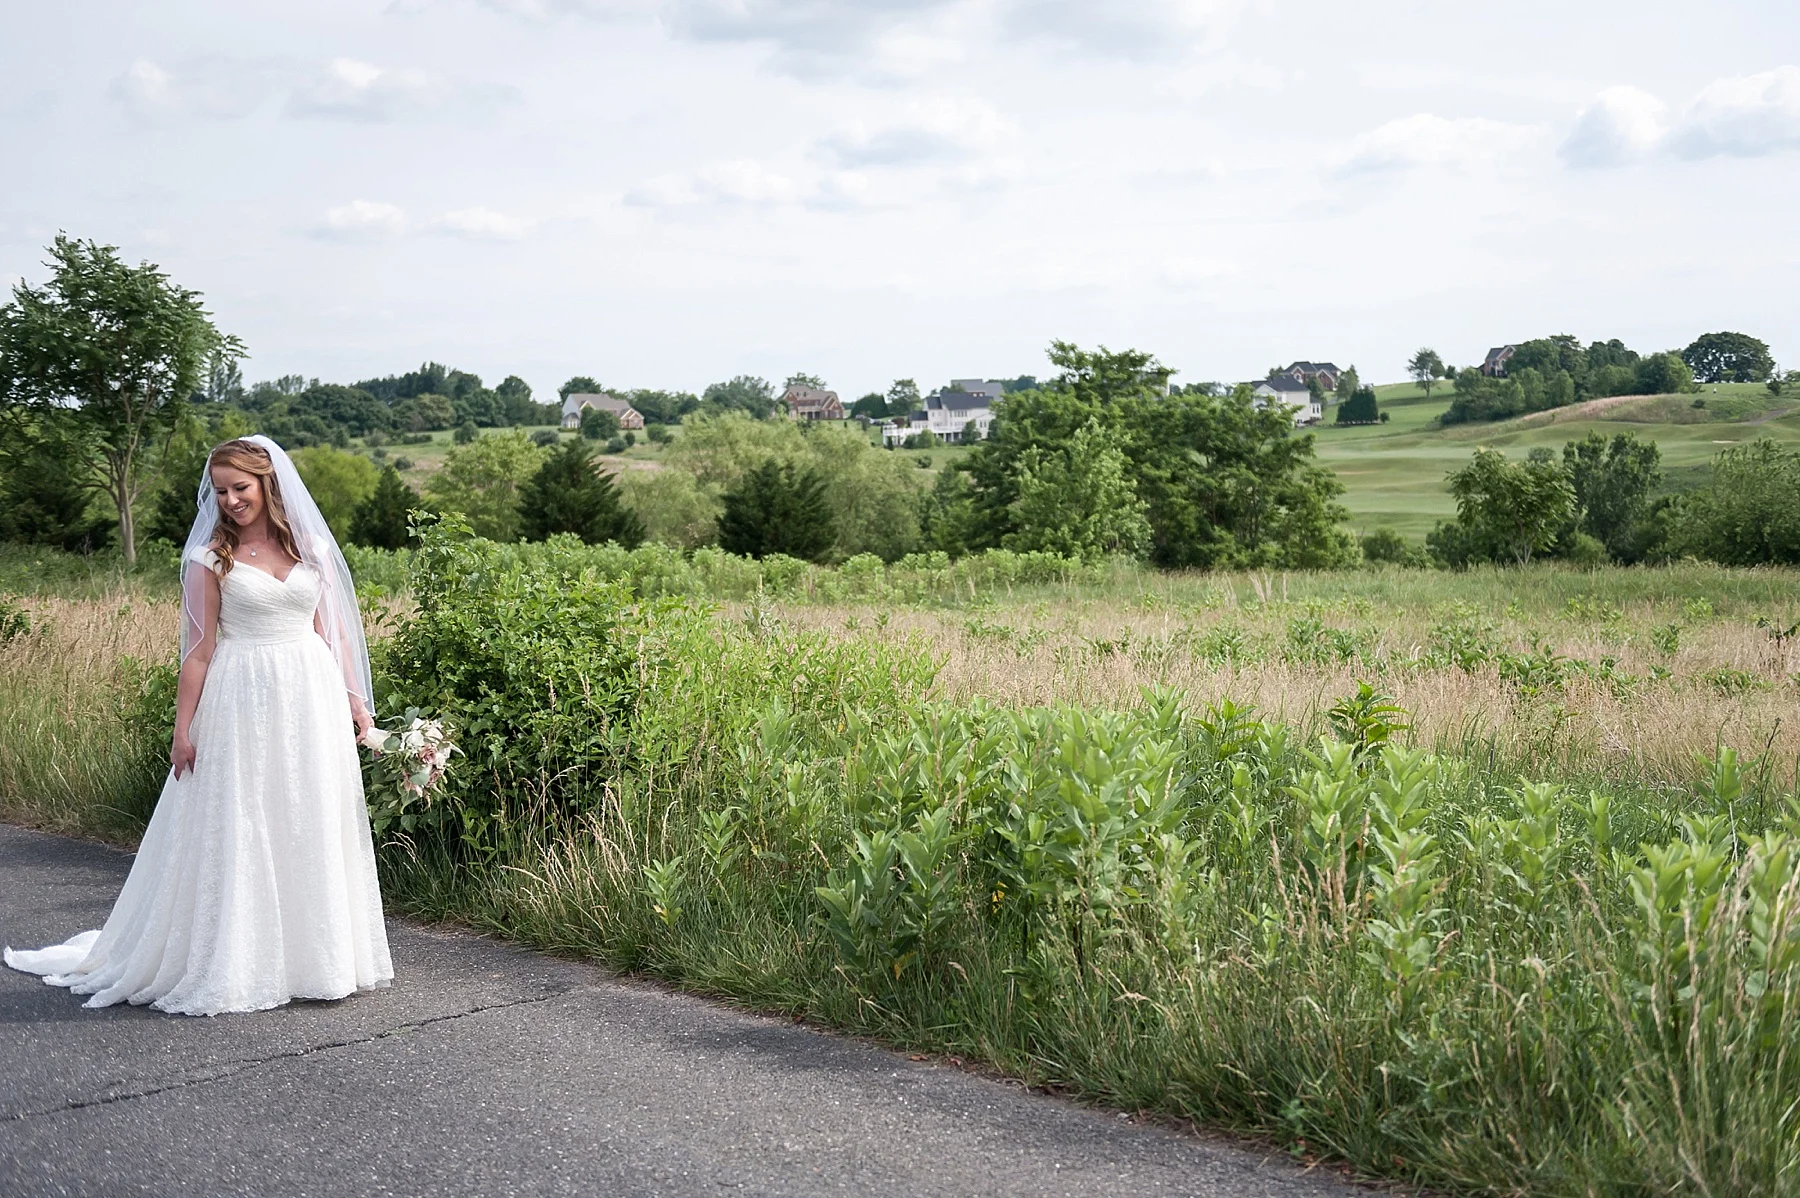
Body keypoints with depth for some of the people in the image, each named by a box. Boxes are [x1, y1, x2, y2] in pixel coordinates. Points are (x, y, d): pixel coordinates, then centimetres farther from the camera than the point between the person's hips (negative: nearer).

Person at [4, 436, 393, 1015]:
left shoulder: (310, 547, 8)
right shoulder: (211, 556, -1)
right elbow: (201, 648, -2)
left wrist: (354, 696, 6)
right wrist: (183, 727, -5)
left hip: (312, 699, 3)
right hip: (243, 701, -3)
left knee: (315, 826, 8)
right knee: (239, 829, 0)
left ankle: (315, 952, 20)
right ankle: (237, 962, 11)